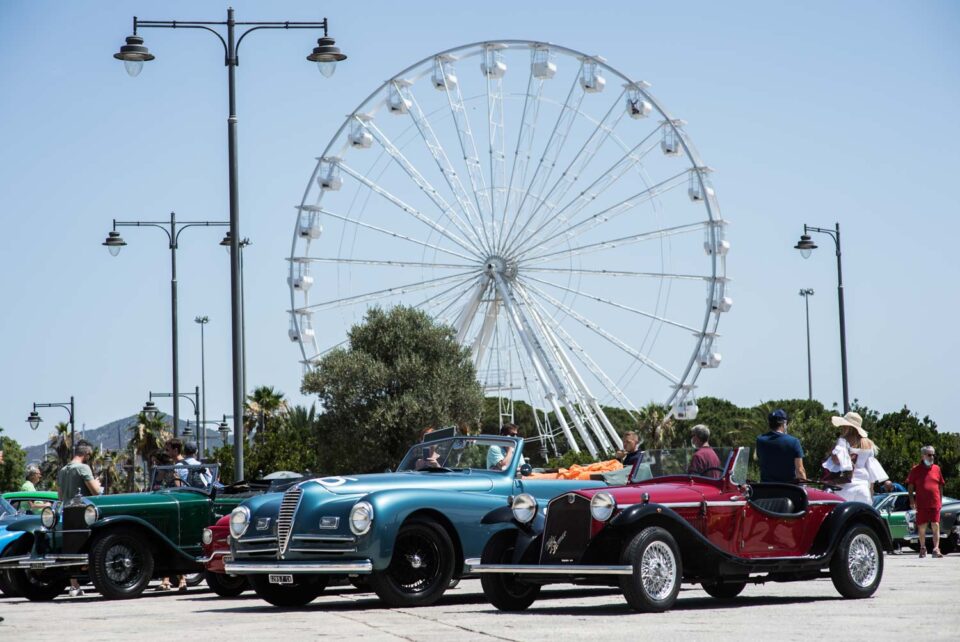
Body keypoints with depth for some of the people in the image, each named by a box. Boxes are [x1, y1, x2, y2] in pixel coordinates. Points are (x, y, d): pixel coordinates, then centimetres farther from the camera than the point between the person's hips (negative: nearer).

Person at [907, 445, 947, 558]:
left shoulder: (937, 469, 9)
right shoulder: (916, 470, 2)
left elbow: (940, 486, 16)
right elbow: (910, 486, 4)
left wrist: (941, 500, 11)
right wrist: (912, 500, -5)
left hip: (935, 503, 1)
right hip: (921, 504, -1)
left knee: (936, 526, -7)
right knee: (922, 527, 6)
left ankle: (936, 549, -10)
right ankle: (923, 548, 21)